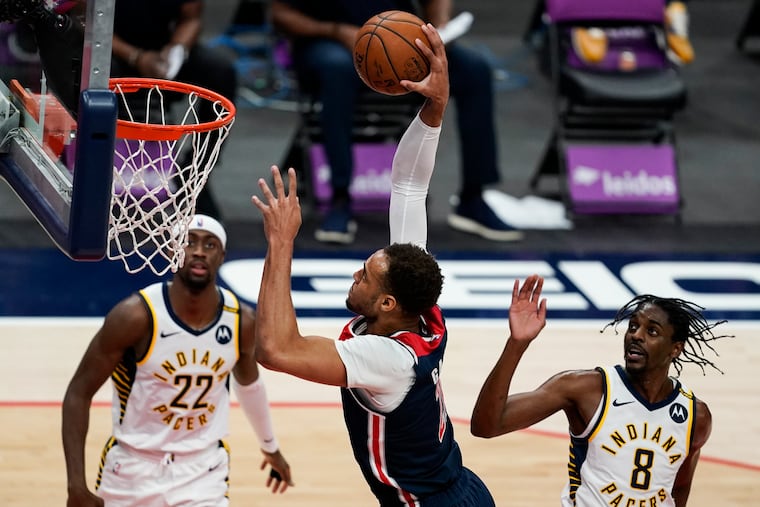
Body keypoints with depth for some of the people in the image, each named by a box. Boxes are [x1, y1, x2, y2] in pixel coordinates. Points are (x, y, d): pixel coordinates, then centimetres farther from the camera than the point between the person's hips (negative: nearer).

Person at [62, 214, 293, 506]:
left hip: (203, 470, 2)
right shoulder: (136, 316, -20)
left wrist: (271, 447, 29)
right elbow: (79, 392, -14)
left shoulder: (242, 322, -8)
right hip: (133, 467, -1)